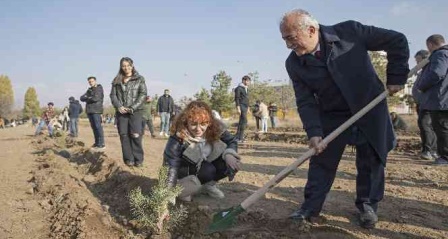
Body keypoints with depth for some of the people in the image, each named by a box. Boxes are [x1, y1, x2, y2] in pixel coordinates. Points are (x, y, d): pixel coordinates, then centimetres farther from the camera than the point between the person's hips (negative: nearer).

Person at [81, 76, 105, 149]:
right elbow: (81, 98, 10)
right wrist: (90, 98, -8)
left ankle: (102, 144, -11)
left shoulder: (99, 88, 0)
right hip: (89, 111, 7)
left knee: (98, 127, -11)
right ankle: (97, 142, 12)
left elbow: (96, 98, -14)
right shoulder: (89, 90, 20)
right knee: (94, 127, 7)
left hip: (96, 110, -7)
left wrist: (87, 98, 2)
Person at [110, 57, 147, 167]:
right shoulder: (117, 80, 14)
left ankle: (138, 159, -3)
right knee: (124, 135, 0)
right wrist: (119, 106, -10)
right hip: (121, 111, 3)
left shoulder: (139, 79, 6)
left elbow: (143, 95, -3)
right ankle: (128, 159, 8)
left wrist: (132, 108, -12)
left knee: (136, 135, -12)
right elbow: (113, 95, 9)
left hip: (136, 111, -3)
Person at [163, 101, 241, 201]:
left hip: (208, 165, 4)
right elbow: (170, 165, -30)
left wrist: (229, 154, -30)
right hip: (187, 170, -4)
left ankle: (209, 185, 4)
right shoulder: (178, 137, -31)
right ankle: (185, 190, -6)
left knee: (231, 163, -20)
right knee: (207, 171, -33)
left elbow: (232, 141, -8)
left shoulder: (215, 128, -21)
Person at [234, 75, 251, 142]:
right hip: (241, 106, -9)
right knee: (244, 121, -14)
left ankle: (237, 137, 14)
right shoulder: (239, 88, -9)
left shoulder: (246, 88, 17)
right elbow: (237, 98, -14)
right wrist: (238, 108, -20)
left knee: (241, 121, 9)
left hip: (245, 106, 9)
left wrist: (248, 107, 20)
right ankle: (241, 137, -12)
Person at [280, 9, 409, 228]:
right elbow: (305, 101, -13)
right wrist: (313, 132, -24)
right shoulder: (294, 64, -14)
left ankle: (368, 205, 25)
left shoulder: (350, 31, -21)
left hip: (369, 108, -1)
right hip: (332, 116, 1)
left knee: (371, 161, 7)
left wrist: (396, 77, -12)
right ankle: (311, 206, 15)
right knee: (321, 161, 1)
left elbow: (397, 41, -12)